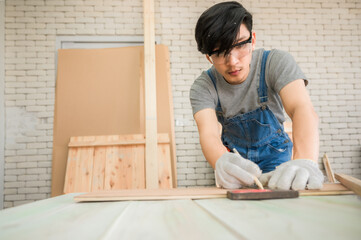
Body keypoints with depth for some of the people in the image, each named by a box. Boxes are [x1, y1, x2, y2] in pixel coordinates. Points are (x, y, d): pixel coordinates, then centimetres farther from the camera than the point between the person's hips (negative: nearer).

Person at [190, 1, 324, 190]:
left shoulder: (276, 62, -22)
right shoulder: (202, 87, -20)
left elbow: (302, 108, -37)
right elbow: (208, 134, -35)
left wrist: (305, 162, -58)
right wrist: (222, 162, -60)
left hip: (273, 153, -1)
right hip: (234, 154, 2)